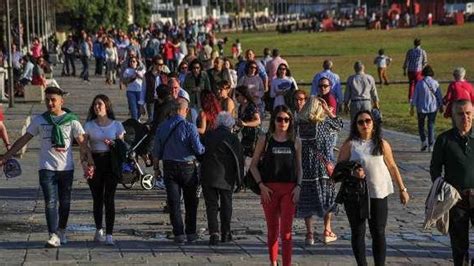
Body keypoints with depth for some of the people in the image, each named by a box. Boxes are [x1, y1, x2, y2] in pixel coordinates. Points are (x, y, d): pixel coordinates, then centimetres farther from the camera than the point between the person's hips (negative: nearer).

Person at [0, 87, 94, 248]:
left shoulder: (71, 120, 0)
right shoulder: (39, 120, 4)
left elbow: (82, 143, -5)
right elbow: (23, 140, 8)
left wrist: (89, 163, -19)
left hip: (67, 168, 0)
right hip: (47, 168, 0)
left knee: (65, 203, 9)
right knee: (50, 202, -10)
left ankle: (62, 231, 28)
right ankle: (53, 236, -14)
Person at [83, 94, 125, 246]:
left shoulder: (116, 125, 4)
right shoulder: (89, 125, 5)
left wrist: (113, 144, -15)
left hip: (111, 163, -1)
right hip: (94, 163, 1)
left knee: (109, 199, -7)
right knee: (97, 198, 10)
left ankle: (109, 235, -7)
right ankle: (99, 231, 26)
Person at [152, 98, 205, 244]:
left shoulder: (162, 127, 1)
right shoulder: (189, 127, -12)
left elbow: (156, 151, 5)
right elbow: (198, 149, -14)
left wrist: (156, 167, 16)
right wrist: (205, 149, 9)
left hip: (169, 166, 3)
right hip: (187, 166, -2)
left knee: (174, 202, 4)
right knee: (191, 201, 11)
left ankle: (178, 234, 0)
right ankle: (191, 233, 14)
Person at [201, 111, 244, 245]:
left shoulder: (208, 136, 4)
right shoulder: (232, 138, -4)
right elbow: (239, 159, -3)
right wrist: (238, 179, 3)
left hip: (208, 176, 1)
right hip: (226, 177, -1)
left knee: (211, 205, 2)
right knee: (226, 204, 13)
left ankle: (214, 233, -12)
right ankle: (225, 233, 19)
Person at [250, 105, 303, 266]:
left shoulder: (295, 142, 6)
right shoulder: (265, 140, 2)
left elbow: (299, 167, 12)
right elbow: (253, 165, 4)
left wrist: (298, 186, -3)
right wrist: (261, 185, -6)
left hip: (289, 189, 0)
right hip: (269, 189, 0)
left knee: (286, 231, -7)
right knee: (272, 230, 10)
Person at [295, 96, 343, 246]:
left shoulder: (298, 125, -7)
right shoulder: (324, 124, -8)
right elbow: (339, 125, 12)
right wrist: (328, 110, 10)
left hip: (304, 169, 1)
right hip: (323, 167, 0)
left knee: (307, 200, 9)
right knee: (327, 198, 16)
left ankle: (309, 234, 7)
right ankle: (327, 232, 19)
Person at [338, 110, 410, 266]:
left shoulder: (382, 144, 3)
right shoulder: (350, 144, -3)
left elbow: (392, 167, 10)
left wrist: (402, 190, 11)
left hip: (378, 194, 1)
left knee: (378, 233, 4)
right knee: (358, 232, 8)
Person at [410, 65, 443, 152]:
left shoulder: (420, 83, -11)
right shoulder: (435, 83, -7)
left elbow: (414, 96, -7)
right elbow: (439, 96, 0)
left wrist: (412, 108, 2)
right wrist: (441, 106, 13)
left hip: (422, 108, -1)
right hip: (433, 108, 1)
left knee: (421, 125, 17)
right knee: (431, 125, 11)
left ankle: (423, 141, 2)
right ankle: (430, 145, 8)